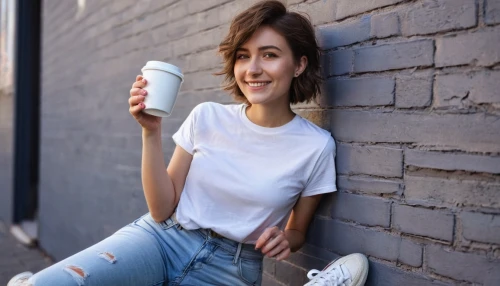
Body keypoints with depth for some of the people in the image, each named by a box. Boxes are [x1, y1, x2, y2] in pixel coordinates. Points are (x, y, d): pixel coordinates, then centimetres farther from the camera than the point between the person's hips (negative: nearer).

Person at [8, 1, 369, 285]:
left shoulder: (316, 146, -5)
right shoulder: (207, 117, -2)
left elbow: (297, 231, 9)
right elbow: (162, 210, -2)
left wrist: (284, 240, -14)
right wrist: (151, 132, -12)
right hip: (162, 238, 0)